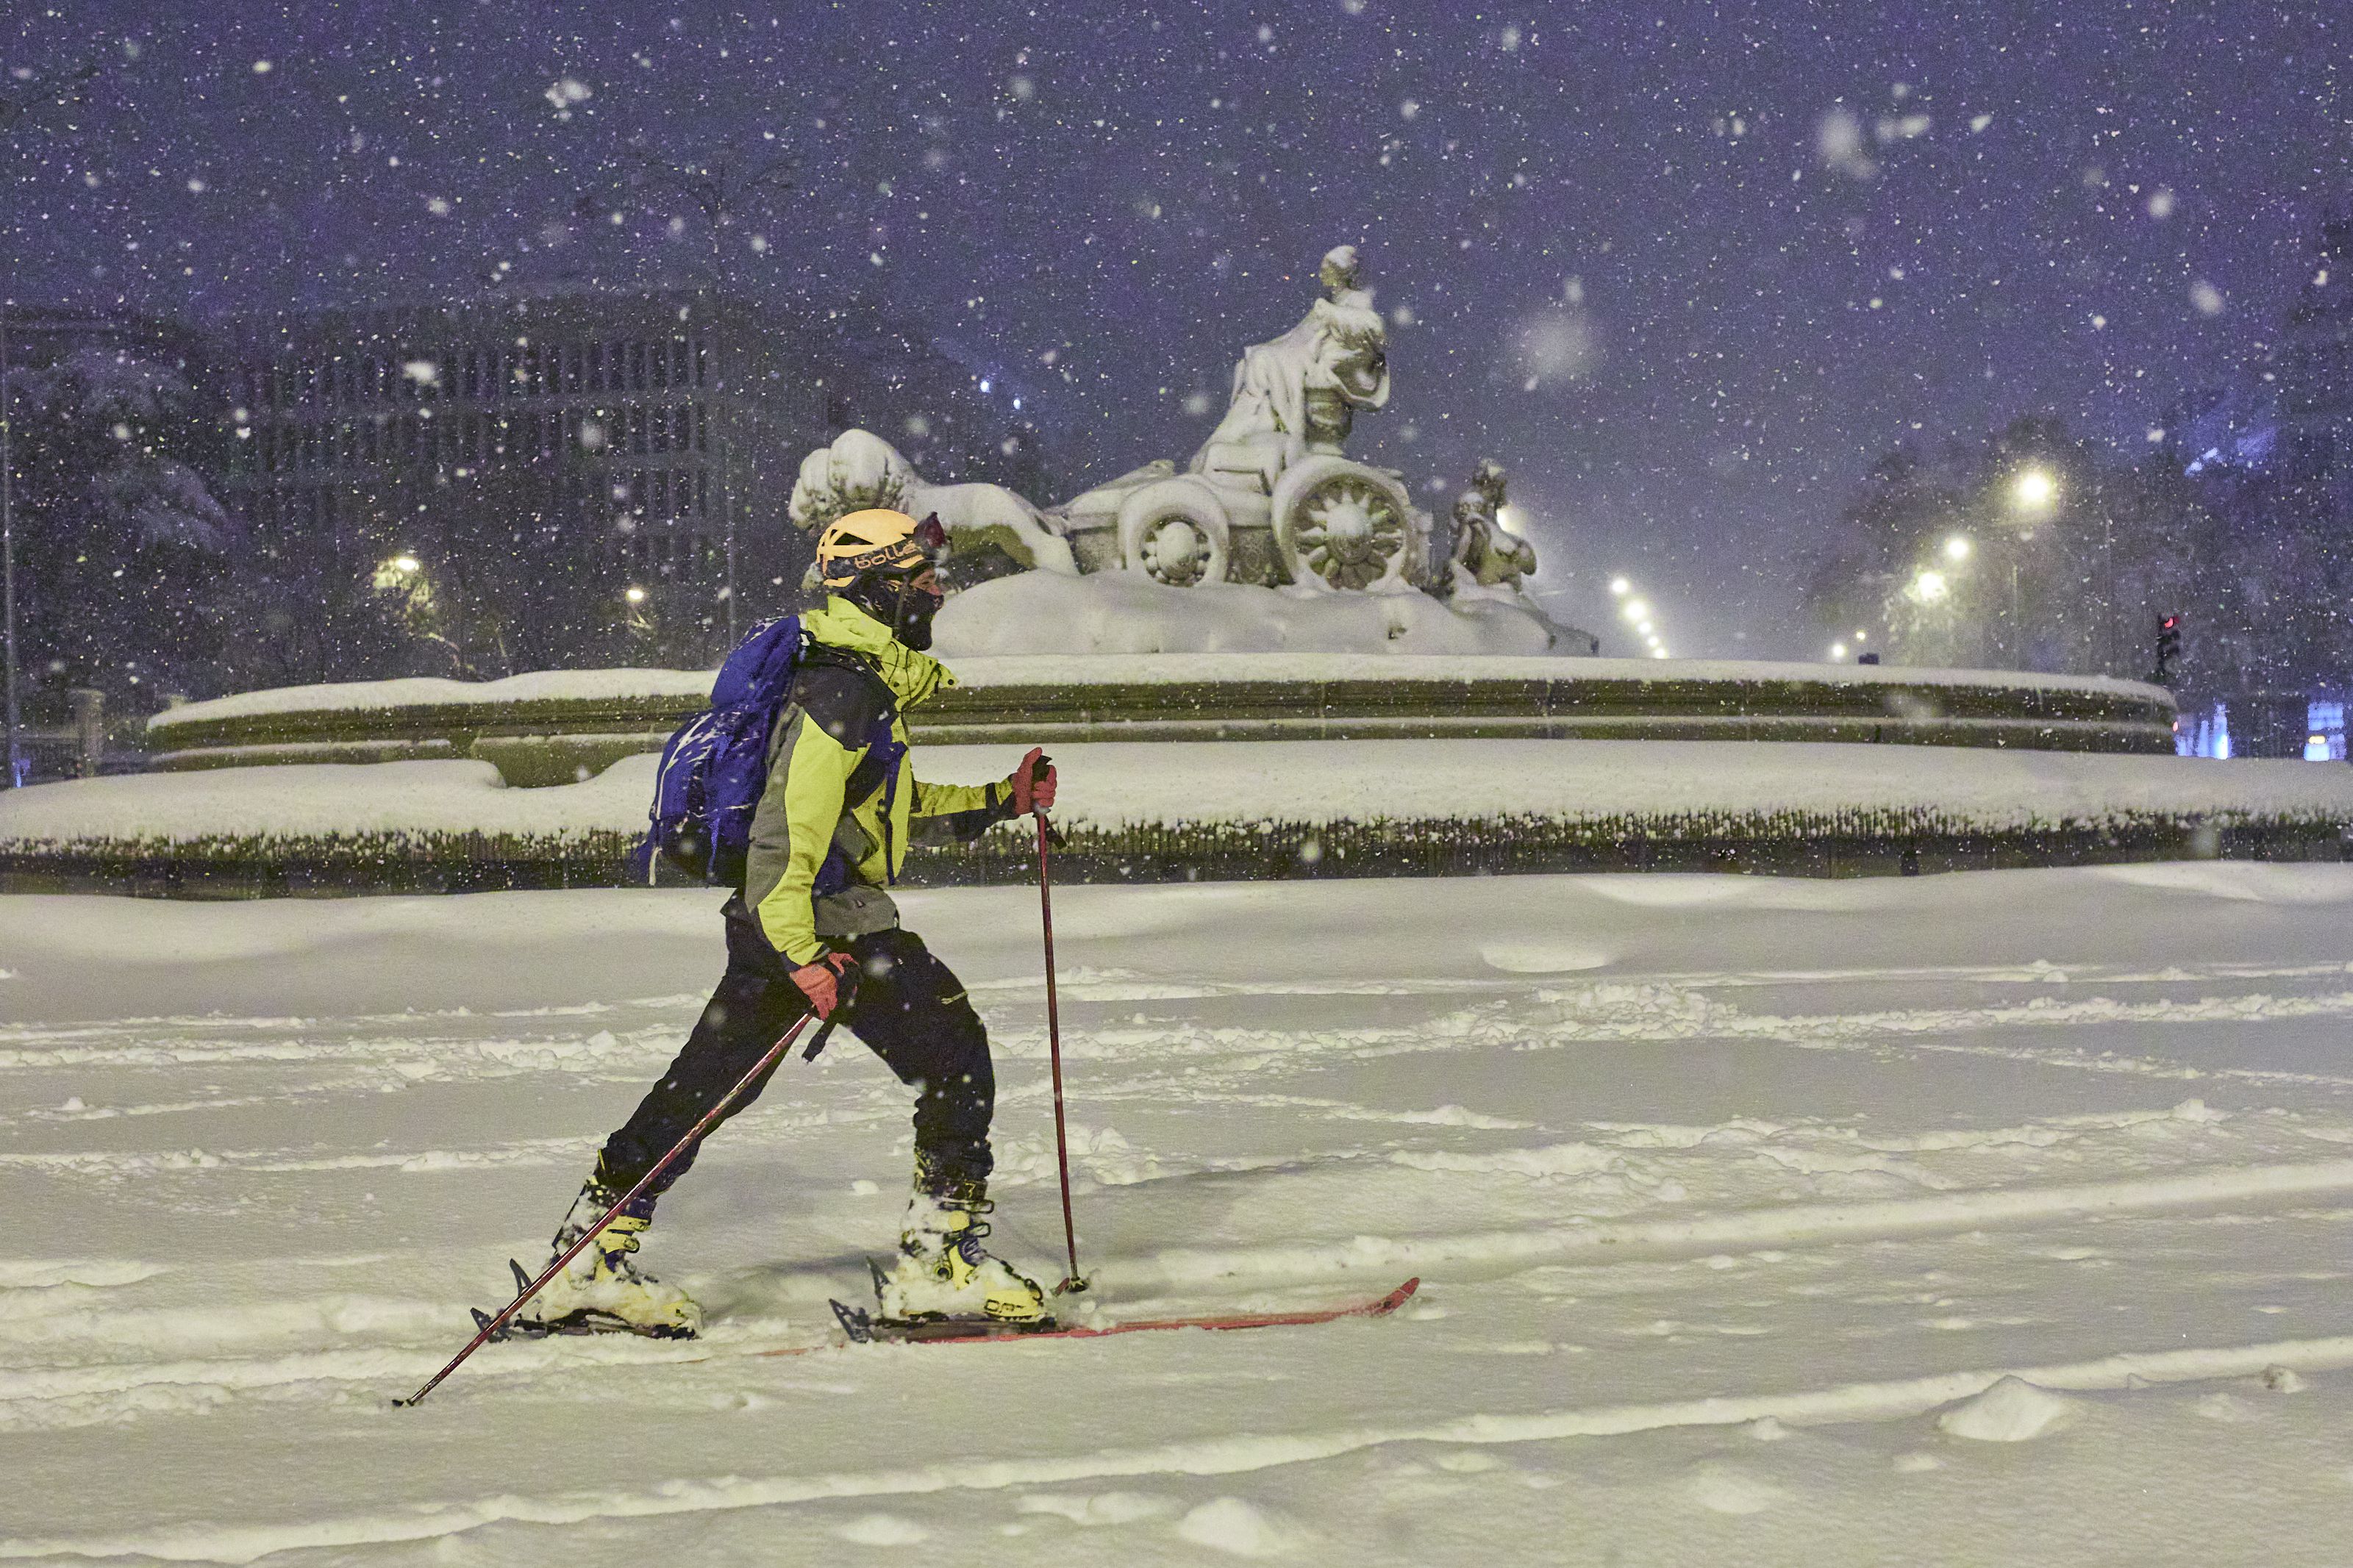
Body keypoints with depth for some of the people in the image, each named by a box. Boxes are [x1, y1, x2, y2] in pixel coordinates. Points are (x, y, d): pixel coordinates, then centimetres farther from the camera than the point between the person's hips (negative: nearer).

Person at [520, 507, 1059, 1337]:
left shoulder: (866, 682, 18)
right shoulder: (846, 687, -15)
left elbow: (894, 803, 32)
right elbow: (791, 818, -23)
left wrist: (1001, 799, 25)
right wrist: (804, 955, -28)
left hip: (779, 921, 10)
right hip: (830, 920, -10)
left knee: (703, 1085, 11)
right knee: (956, 1057, -5)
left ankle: (590, 1259, 14)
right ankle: (940, 1259, -4)